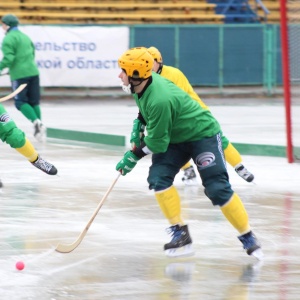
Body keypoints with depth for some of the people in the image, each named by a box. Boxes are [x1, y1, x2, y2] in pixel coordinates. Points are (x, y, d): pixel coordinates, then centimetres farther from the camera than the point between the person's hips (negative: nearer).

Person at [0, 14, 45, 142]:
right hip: (33, 72, 7)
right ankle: (39, 126, 6)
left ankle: (36, 121, -20)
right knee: (34, 101, 10)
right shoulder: (25, 37, 17)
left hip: (19, 75, -7)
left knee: (20, 102, -1)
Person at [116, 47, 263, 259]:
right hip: (175, 137, 9)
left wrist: (135, 155, -17)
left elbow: (157, 143, -28)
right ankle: (180, 234, -8)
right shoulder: (143, 84, -10)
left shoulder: (160, 99, -36)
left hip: (203, 135, -8)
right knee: (158, 177, -12)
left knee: (217, 189, -14)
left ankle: (248, 237, 2)